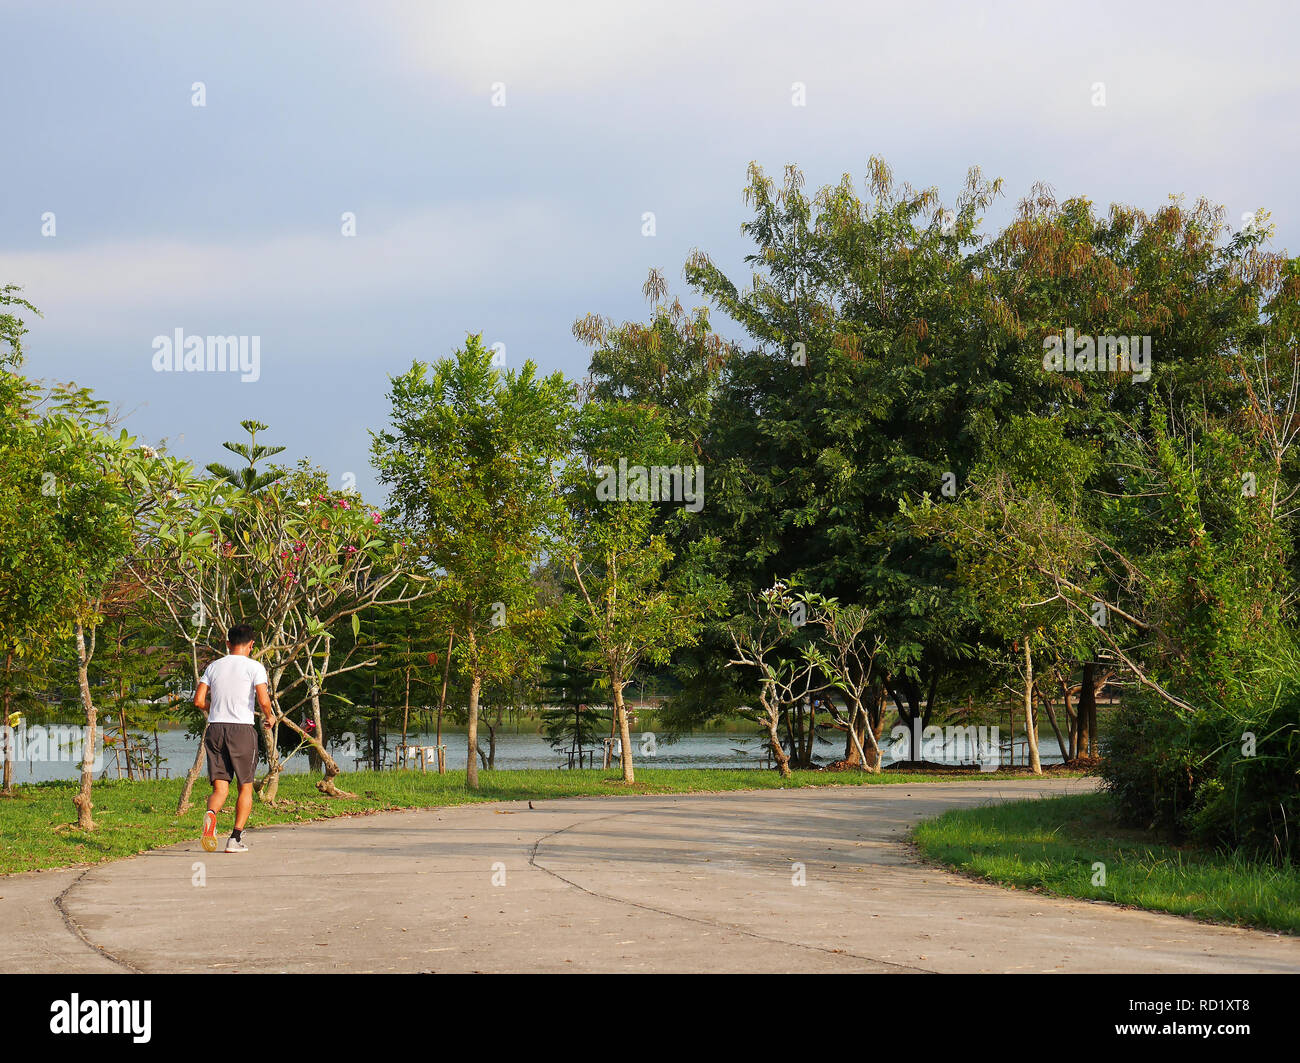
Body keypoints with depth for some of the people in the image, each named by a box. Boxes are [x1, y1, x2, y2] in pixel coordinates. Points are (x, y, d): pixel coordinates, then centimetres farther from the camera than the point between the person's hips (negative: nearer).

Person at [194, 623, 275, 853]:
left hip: (215, 729, 3)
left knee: (220, 788, 3)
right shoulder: (254, 667, -2)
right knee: (245, 787, 11)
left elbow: (199, 701, 6)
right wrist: (269, 716, 9)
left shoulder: (214, 667, 11)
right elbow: (263, 700, -12)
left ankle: (211, 814, -30)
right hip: (242, 730, -3)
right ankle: (236, 838, 4)